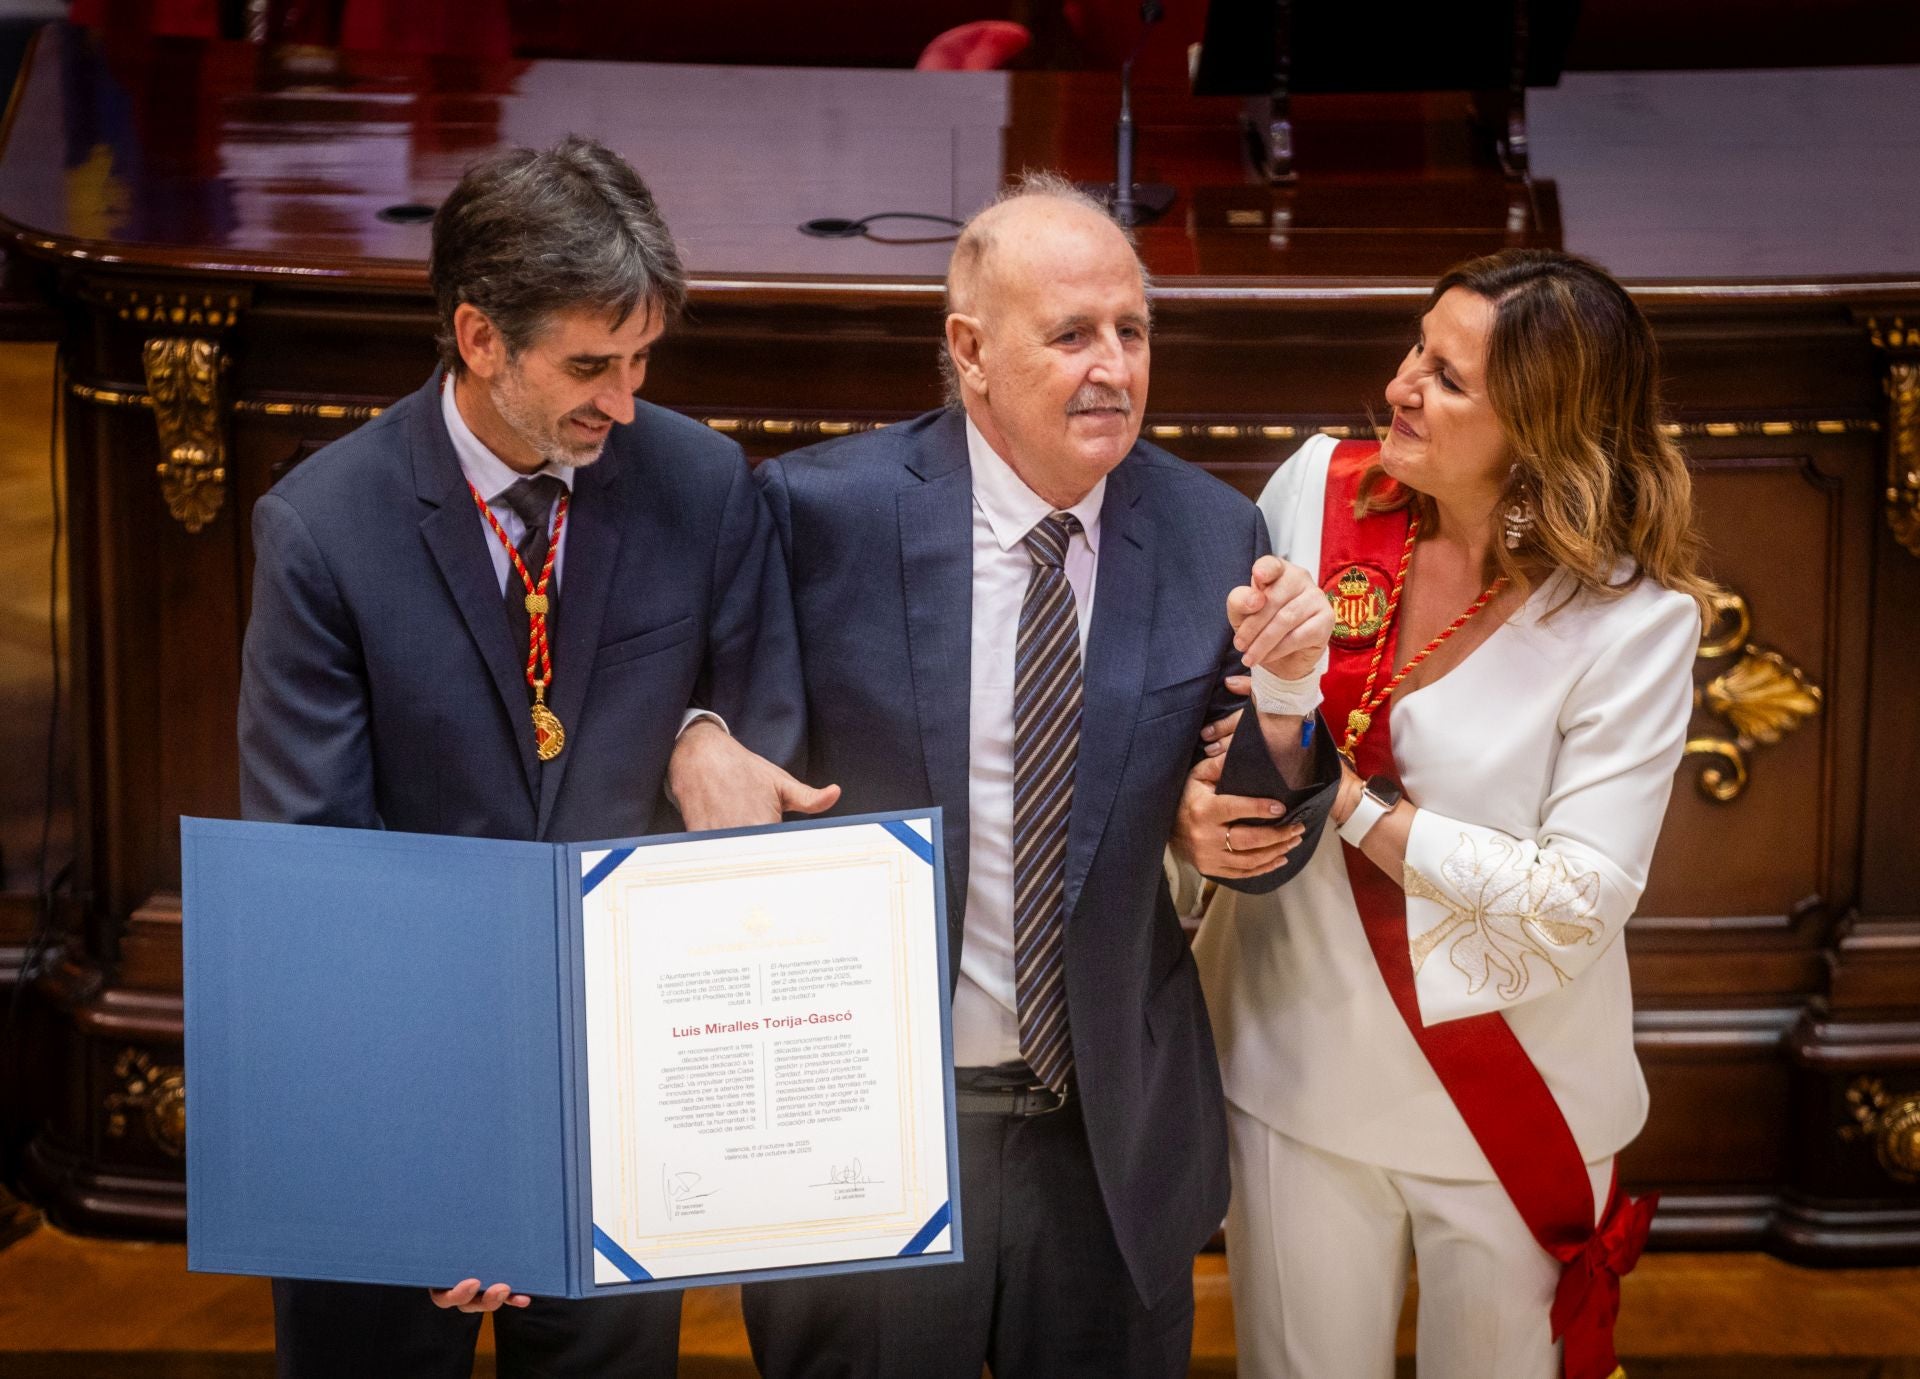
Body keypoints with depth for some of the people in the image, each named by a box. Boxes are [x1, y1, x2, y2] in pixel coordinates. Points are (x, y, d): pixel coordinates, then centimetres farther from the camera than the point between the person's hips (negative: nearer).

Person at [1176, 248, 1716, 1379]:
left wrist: (1346, 797, -21)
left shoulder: (1636, 620, -17)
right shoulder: (1321, 489, -9)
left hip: (1513, 1111, -2)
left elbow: (1577, 905, -20)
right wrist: (1190, 807, -21)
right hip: (1303, 1064, 2)